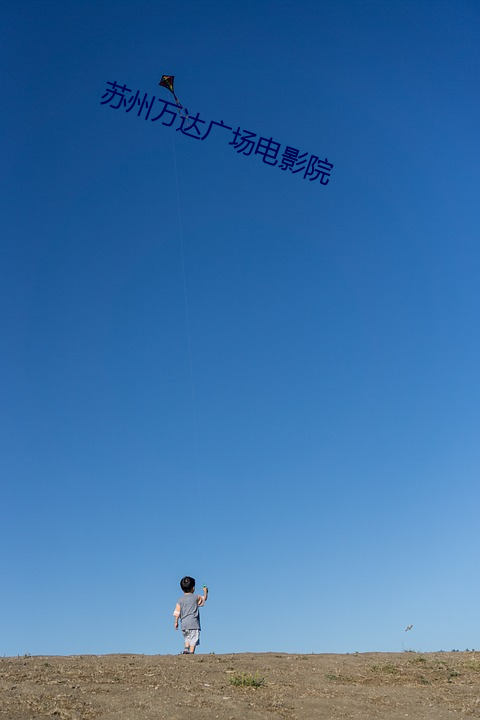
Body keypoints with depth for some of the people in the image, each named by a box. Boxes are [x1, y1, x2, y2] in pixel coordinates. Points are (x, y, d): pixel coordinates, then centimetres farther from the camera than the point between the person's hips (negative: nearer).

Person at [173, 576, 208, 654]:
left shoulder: (180, 600, 7)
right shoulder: (196, 597, -1)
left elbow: (177, 612, 4)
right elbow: (204, 598, 17)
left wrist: (176, 622, 12)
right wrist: (205, 591, 34)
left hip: (184, 624, 4)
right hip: (193, 623, -4)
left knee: (187, 639, 19)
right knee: (193, 640, -1)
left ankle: (186, 649, 0)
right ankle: (191, 652, -9)